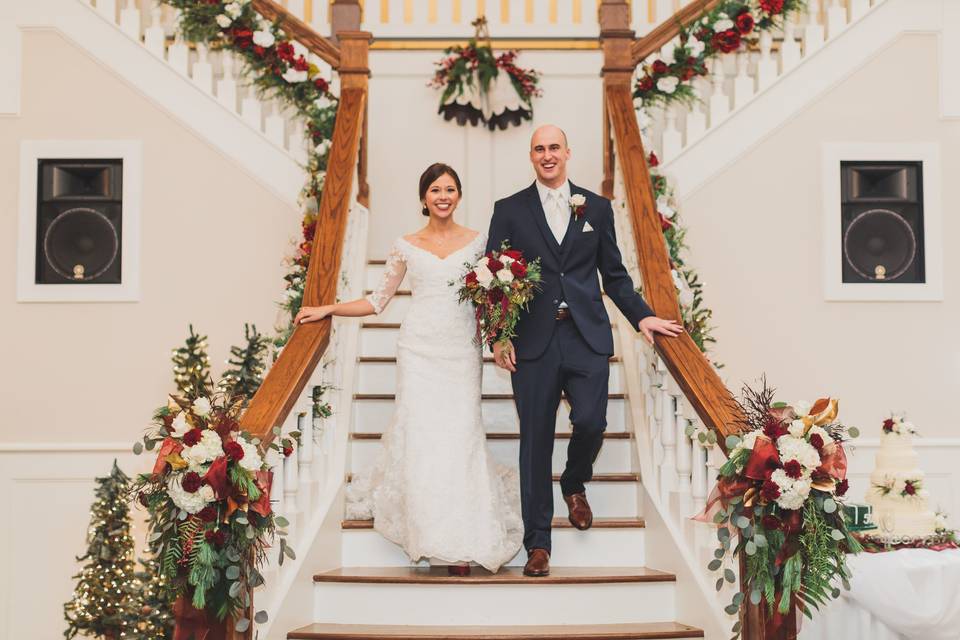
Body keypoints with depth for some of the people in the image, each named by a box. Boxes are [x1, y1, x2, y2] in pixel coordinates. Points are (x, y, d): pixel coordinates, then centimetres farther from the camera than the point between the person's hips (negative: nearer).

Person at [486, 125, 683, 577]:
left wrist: (641, 316, 3)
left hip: (587, 337, 1)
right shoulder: (509, 211, 7)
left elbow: (614, 274, 15)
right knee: (535, 439, 1)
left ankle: (575, 485, 25)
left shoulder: (597, 208, 11)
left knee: (590, 422, -11)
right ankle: (537, 543, 12)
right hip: (533, 341, -1)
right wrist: (498, 336, -5)